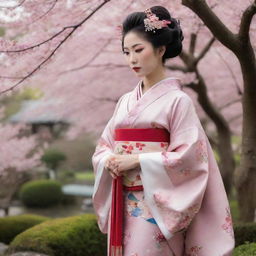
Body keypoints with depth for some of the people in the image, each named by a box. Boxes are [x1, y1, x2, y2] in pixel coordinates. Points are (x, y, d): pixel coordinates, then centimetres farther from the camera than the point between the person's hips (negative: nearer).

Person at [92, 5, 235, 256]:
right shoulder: (125, 101, 12)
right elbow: (103, 146, 15)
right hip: (122, 205, 6)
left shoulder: (177, 100, -7)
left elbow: (189, 156, -14)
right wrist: (108, 161, -8)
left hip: (156, 206, -6)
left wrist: (137, 160, -17)